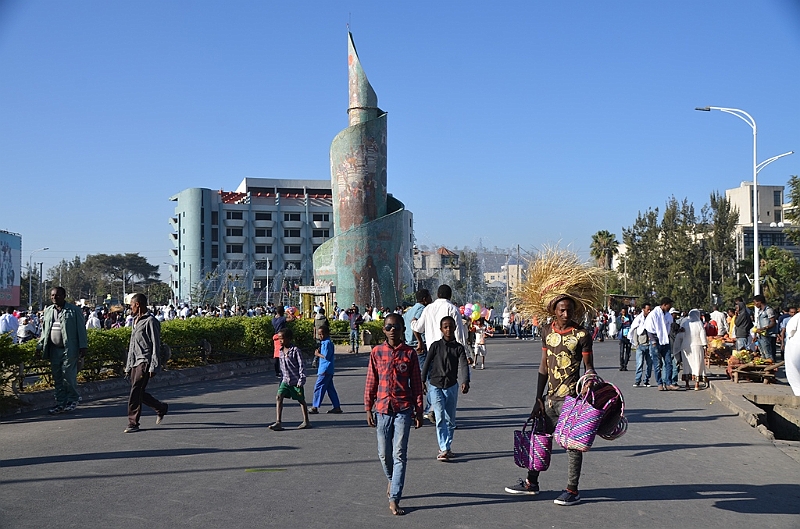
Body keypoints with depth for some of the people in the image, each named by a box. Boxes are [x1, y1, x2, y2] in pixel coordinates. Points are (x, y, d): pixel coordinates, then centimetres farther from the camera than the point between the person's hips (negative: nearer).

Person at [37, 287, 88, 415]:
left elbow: (81, 329, -4)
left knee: (68, 376, -5)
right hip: (54, 350, 6)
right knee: (57, 379, 8)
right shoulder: (48, 311, 14)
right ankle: (60, 403, 16)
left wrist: (83, 347, -9)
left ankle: (72, 400, 12)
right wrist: (40, 346, 14)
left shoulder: (74, 310, -3)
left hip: (69, 350, -5)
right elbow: (44, 330, 20)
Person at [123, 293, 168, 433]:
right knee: (139, 393, 10)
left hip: (144, 361, -9)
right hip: (135, 362, 9)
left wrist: (153, 367, -16)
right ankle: (161, 408, 29)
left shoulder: (150, 321, -8)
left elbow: (156, 345, -12)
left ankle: (133, 424, -8)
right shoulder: (135, 321, 19)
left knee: (135, 392, -13)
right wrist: (128, 366, 20)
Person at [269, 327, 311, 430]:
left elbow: (302, 366, -12)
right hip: (285, 381, 6)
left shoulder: (295, 351, -13)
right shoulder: (281, 351, 8)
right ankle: (278, 422, -12)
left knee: (301, 400, 8)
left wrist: (301, 379, -16)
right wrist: (281, 380, 19)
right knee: (279, 398, -11)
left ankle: (306, 421, 22)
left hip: (295, 381, -5)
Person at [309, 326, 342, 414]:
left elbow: (326, 356, -21)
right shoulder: (324, 342, 16)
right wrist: (319, 353, 4)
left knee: (318, 387, -6)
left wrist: (318, 354, -7)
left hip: (325, 370, -10)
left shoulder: (327, 343, -15)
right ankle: (337, 407, 12)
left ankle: (315, 407, -1)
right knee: (330, 388, 10)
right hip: (326, 370, 10)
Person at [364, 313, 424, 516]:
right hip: (382, 409, 2)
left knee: (400, 455, -4)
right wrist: (368, 409, 2)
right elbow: (371, 382, 5)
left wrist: (418, 411, 3)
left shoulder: (409, 353, -1)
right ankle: (392, 480, 40)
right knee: (384, 454, 11)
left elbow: (416, 384, 4)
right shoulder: (377, 352, 2)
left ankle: (394, 499, -3)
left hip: (403, 409, -2)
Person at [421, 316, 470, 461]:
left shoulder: (459, 348, 1)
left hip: (451, 386, 2)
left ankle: (446, 447, 24)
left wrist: (465, 381, -28)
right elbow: (427, 364, 2)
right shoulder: (435, 346, 0)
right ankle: (443, 449, -14)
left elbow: (463, 366, -12)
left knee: (450, 419, 10)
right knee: (440, 417, -12)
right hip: (435, 385, -2)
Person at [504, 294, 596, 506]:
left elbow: (589, 366, -3)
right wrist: (539, 398, 11)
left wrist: (590, 377, -26)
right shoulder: (547, 331, 8)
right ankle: (531, 482, 29)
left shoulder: (581, 335, -8)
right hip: (550, 397, 6)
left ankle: (572, 490, 11)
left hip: (571, 397, -6)